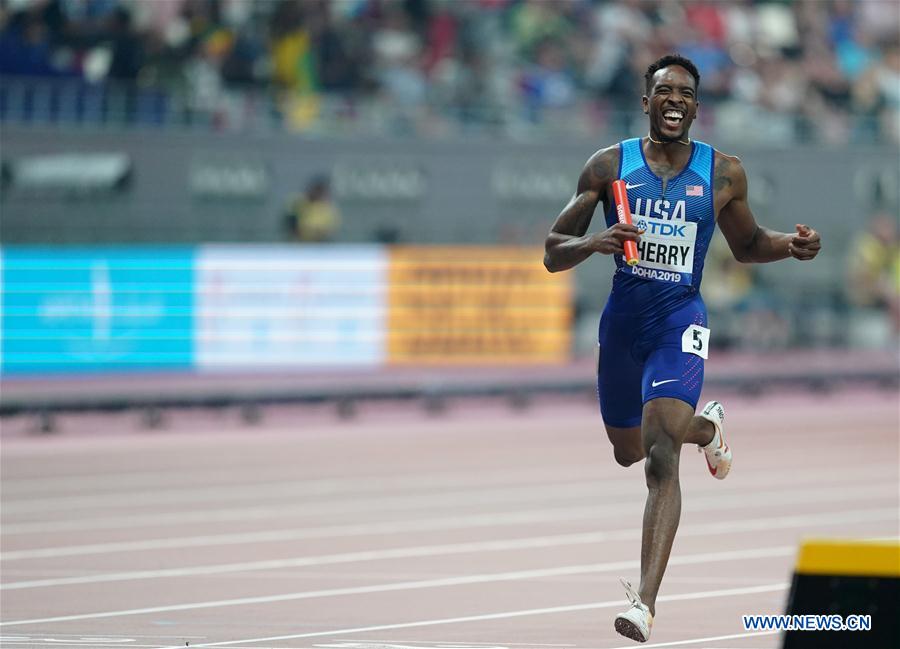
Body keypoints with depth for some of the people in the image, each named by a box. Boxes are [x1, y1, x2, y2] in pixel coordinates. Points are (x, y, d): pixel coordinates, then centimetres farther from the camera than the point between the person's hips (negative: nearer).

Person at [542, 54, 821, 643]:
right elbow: (553, 254, -2)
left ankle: (646, 602, -27)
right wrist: (595, 243, -24)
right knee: (629, 451, 20)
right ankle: (705, 426, 55)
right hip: (622, 320, 3)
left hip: (680, 321, -3)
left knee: (661, 456, -21)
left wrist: (791, 245, -5)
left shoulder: (723, 173, -1)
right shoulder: (609, 166, -4)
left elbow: (746, 244, 17)